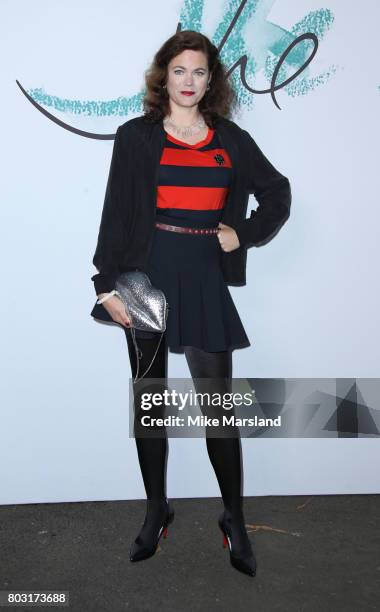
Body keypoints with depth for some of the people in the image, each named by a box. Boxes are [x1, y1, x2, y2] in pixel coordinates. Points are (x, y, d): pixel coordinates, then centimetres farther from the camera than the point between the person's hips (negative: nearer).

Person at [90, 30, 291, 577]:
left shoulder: (232, 140, 9)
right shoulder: (136, 136, 4)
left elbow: (277, 194, 16)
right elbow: (115, 215, -1)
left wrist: (244, 233, 1)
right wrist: (108, 285, -8)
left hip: (205, 281, 1)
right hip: (148, 277, 0)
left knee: (218, 402, 2)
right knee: (148, 401, 8)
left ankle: (235, 521, 20)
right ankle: (157, 512, 27)